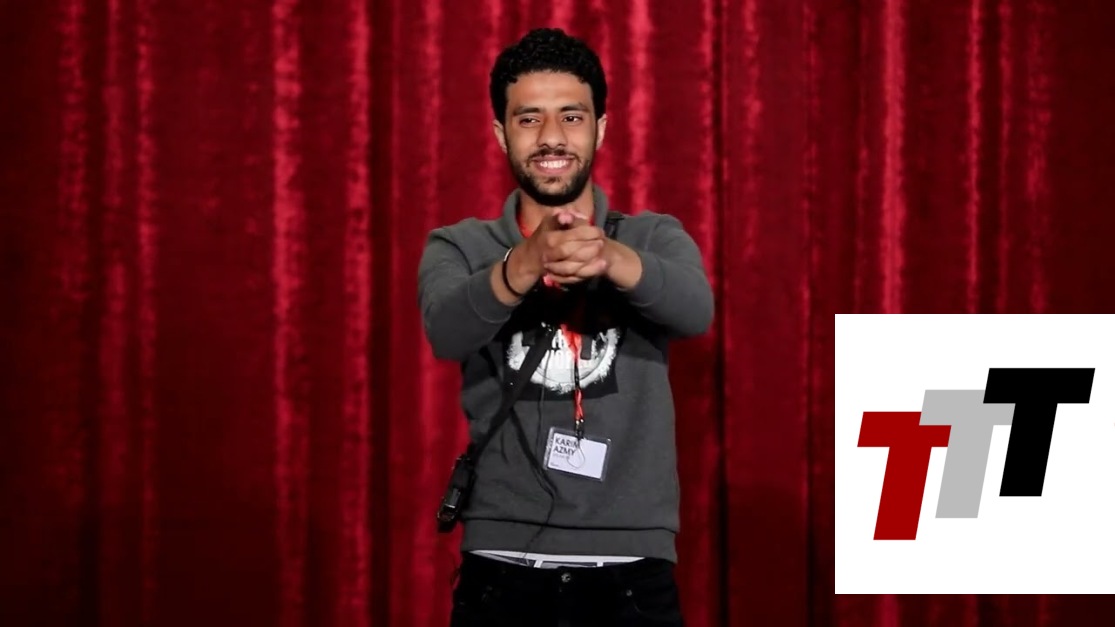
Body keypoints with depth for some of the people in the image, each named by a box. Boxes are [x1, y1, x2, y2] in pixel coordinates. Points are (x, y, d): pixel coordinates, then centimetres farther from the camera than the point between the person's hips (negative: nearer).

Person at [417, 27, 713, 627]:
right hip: (502, 573, 0)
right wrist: (523, 266, -35)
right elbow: (447, 331, -15)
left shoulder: (655, 238, 6)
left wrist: (612, 259, -35)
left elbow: (695, 312, -15)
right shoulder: (459, 247, 5)